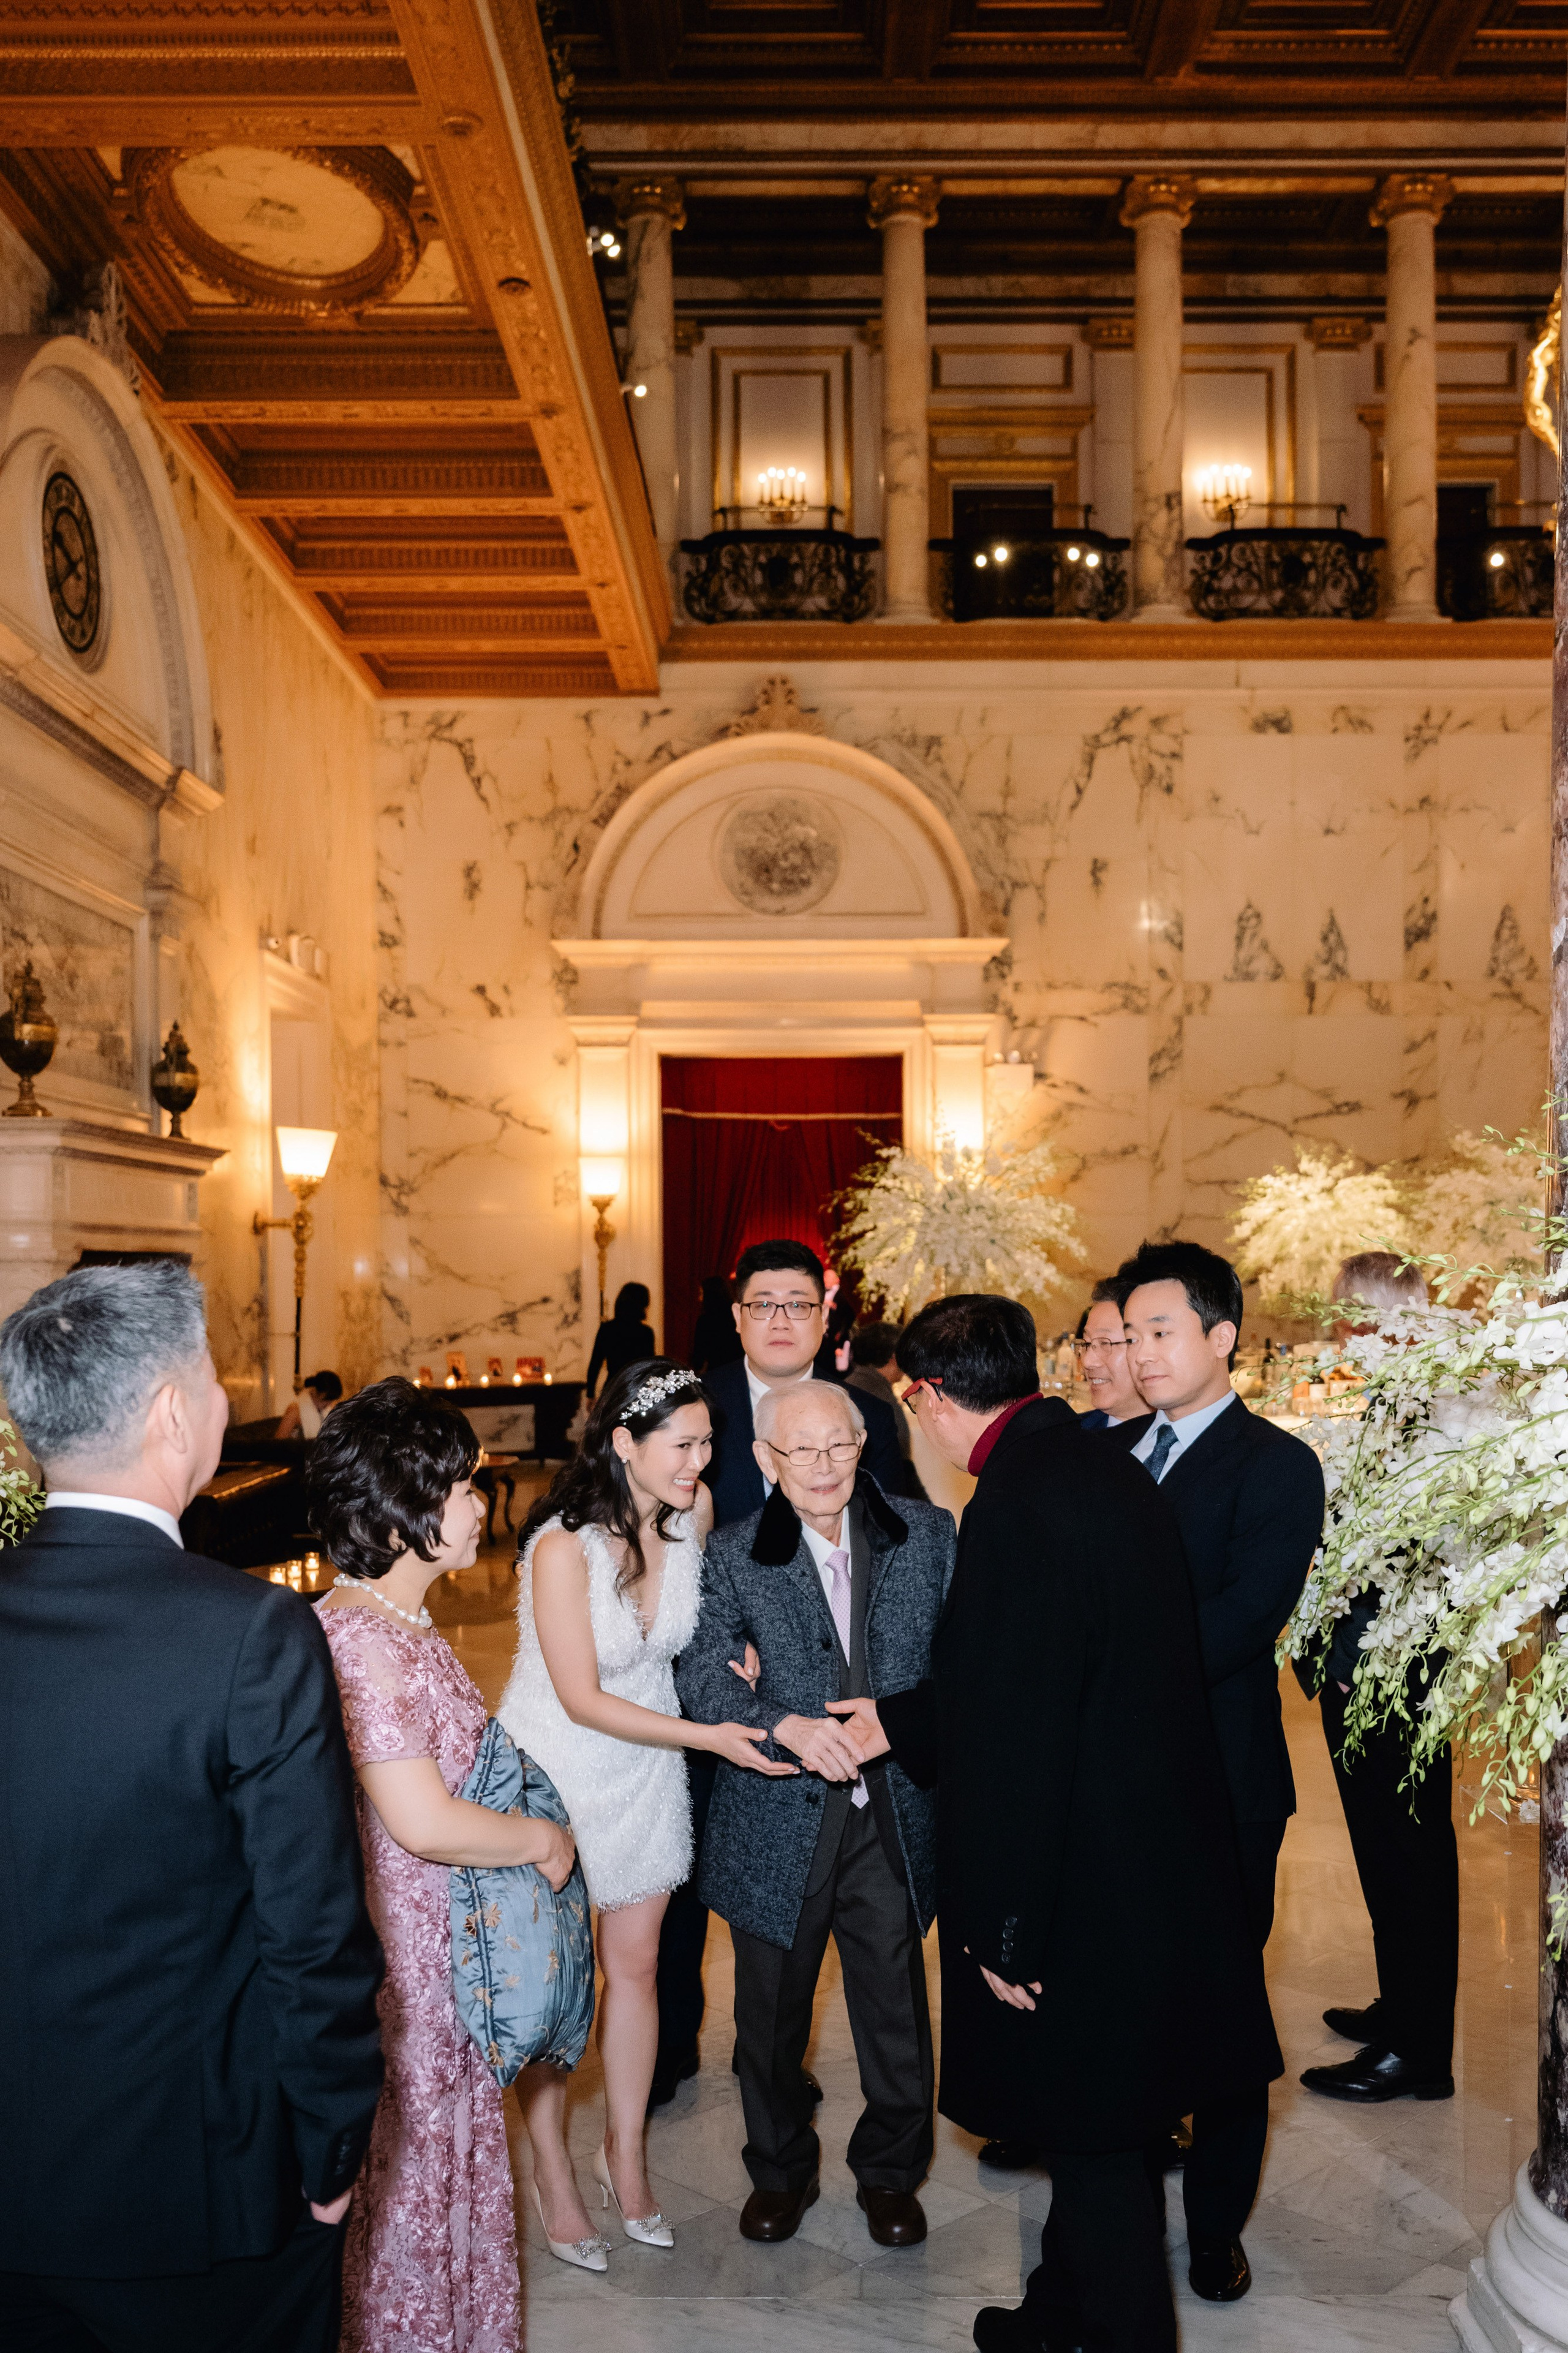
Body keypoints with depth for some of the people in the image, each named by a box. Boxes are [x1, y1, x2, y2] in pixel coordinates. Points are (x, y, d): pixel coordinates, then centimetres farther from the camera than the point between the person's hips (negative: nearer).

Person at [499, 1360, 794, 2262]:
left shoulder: (693, 1513, -11)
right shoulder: (563, 1545, -28)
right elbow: (583, 1700, -22)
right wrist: (708, 1737, -23)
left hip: (647, 1771, 5)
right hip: (557, 1772, -5)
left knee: (636, 1964, 14)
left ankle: (625, 2152, 34)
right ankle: (553, 2167, 30)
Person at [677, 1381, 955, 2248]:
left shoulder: (926, 1535, -1)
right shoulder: (733, 1557, -4)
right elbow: (703, 1680, -10)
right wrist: (787, 1728, -26)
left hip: (892, 1816, 0)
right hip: (779, 1823, 0)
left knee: (897, 2007, 11)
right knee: (771, 2012, 15)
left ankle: (889, 2171, 37)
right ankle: (780, 2169, 40)